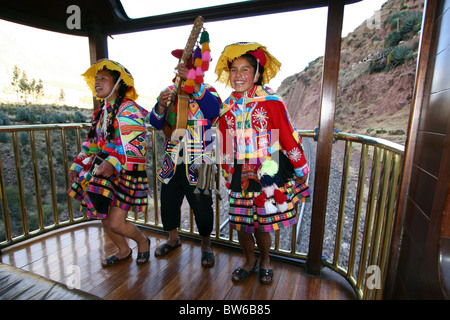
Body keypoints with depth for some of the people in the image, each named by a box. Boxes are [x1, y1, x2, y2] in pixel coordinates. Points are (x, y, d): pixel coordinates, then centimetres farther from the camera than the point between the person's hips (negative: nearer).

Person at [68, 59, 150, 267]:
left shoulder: (129, 110, -12)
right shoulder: (101, 112, 14)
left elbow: (138, 144, -24)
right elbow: (91, 143, 20)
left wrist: (113, 163, -35)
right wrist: (77, 166, 13)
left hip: (125, 173, -8)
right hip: (102, 171, 8)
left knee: (116, 223, -8)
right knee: (104, 217, 14)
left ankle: (142, 241, 24)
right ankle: (124, 251, 38)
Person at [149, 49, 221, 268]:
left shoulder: (207, 91, -1)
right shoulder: (168, 92, 9)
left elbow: (214, 111, -24)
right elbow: (156, 123, -1)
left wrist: (193, 83, -33)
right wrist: (161, 105, -22)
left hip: (197, 164, -4)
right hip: (172, 163, 5)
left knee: (202, 206, 3)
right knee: (168, 202, 15)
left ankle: (206, 245, 30)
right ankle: (173, 239, 43)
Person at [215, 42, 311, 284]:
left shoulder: (271, 102, -8)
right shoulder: (227, 108, 6)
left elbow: (288, 136, -4)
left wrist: (301, 170, 1)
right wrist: (228, 177, 18)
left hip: (270, 172, -3)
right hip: (241, 175, 4)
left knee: (263, 224, 6)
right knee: (240, 224, 10)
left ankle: (264, 260, 40)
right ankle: (250, 261, 41)